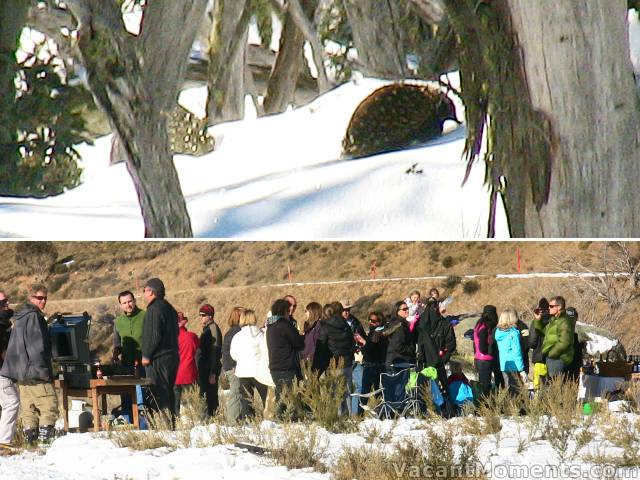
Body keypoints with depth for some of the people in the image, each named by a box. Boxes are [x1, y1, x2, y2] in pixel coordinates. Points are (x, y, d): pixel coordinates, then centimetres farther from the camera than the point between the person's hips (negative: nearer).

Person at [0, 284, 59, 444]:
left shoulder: (21, 318, 19)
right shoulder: (34, 317, -12)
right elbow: (37, 346, -18)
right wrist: (43, 371, -16)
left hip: (22, 375, 10)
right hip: (35, 373, -10)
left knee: (29, 409, 9)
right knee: (49, 406, -8)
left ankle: (30, 437, 7)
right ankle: (45, 436, -14)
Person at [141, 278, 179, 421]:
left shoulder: (154, 310, -13)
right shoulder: (169, 308, 17)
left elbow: (154, 335, -20)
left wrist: (146, 356, -13)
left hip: (157, 360, -10)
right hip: (172, 356, 10)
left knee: (158, 395, -10)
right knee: (168, 394, 14)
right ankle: (171, 424, 16)